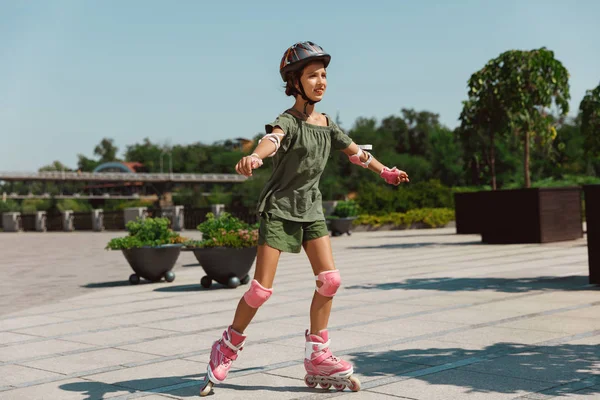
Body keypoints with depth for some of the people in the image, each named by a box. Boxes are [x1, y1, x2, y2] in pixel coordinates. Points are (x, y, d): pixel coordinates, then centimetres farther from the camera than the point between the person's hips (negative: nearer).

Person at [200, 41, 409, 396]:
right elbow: (271, 139, -40)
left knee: (330, 279, -6)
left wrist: (386, 172, 33)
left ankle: (317, 357, 7)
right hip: (279, 208, -6)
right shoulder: (287, 121, -16)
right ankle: (227, 348, 14)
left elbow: (356, 152, 22)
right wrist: (254, 158, -62)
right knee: (262, 289, -8)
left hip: (311, 208, 6)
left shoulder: (327, 124, 6)